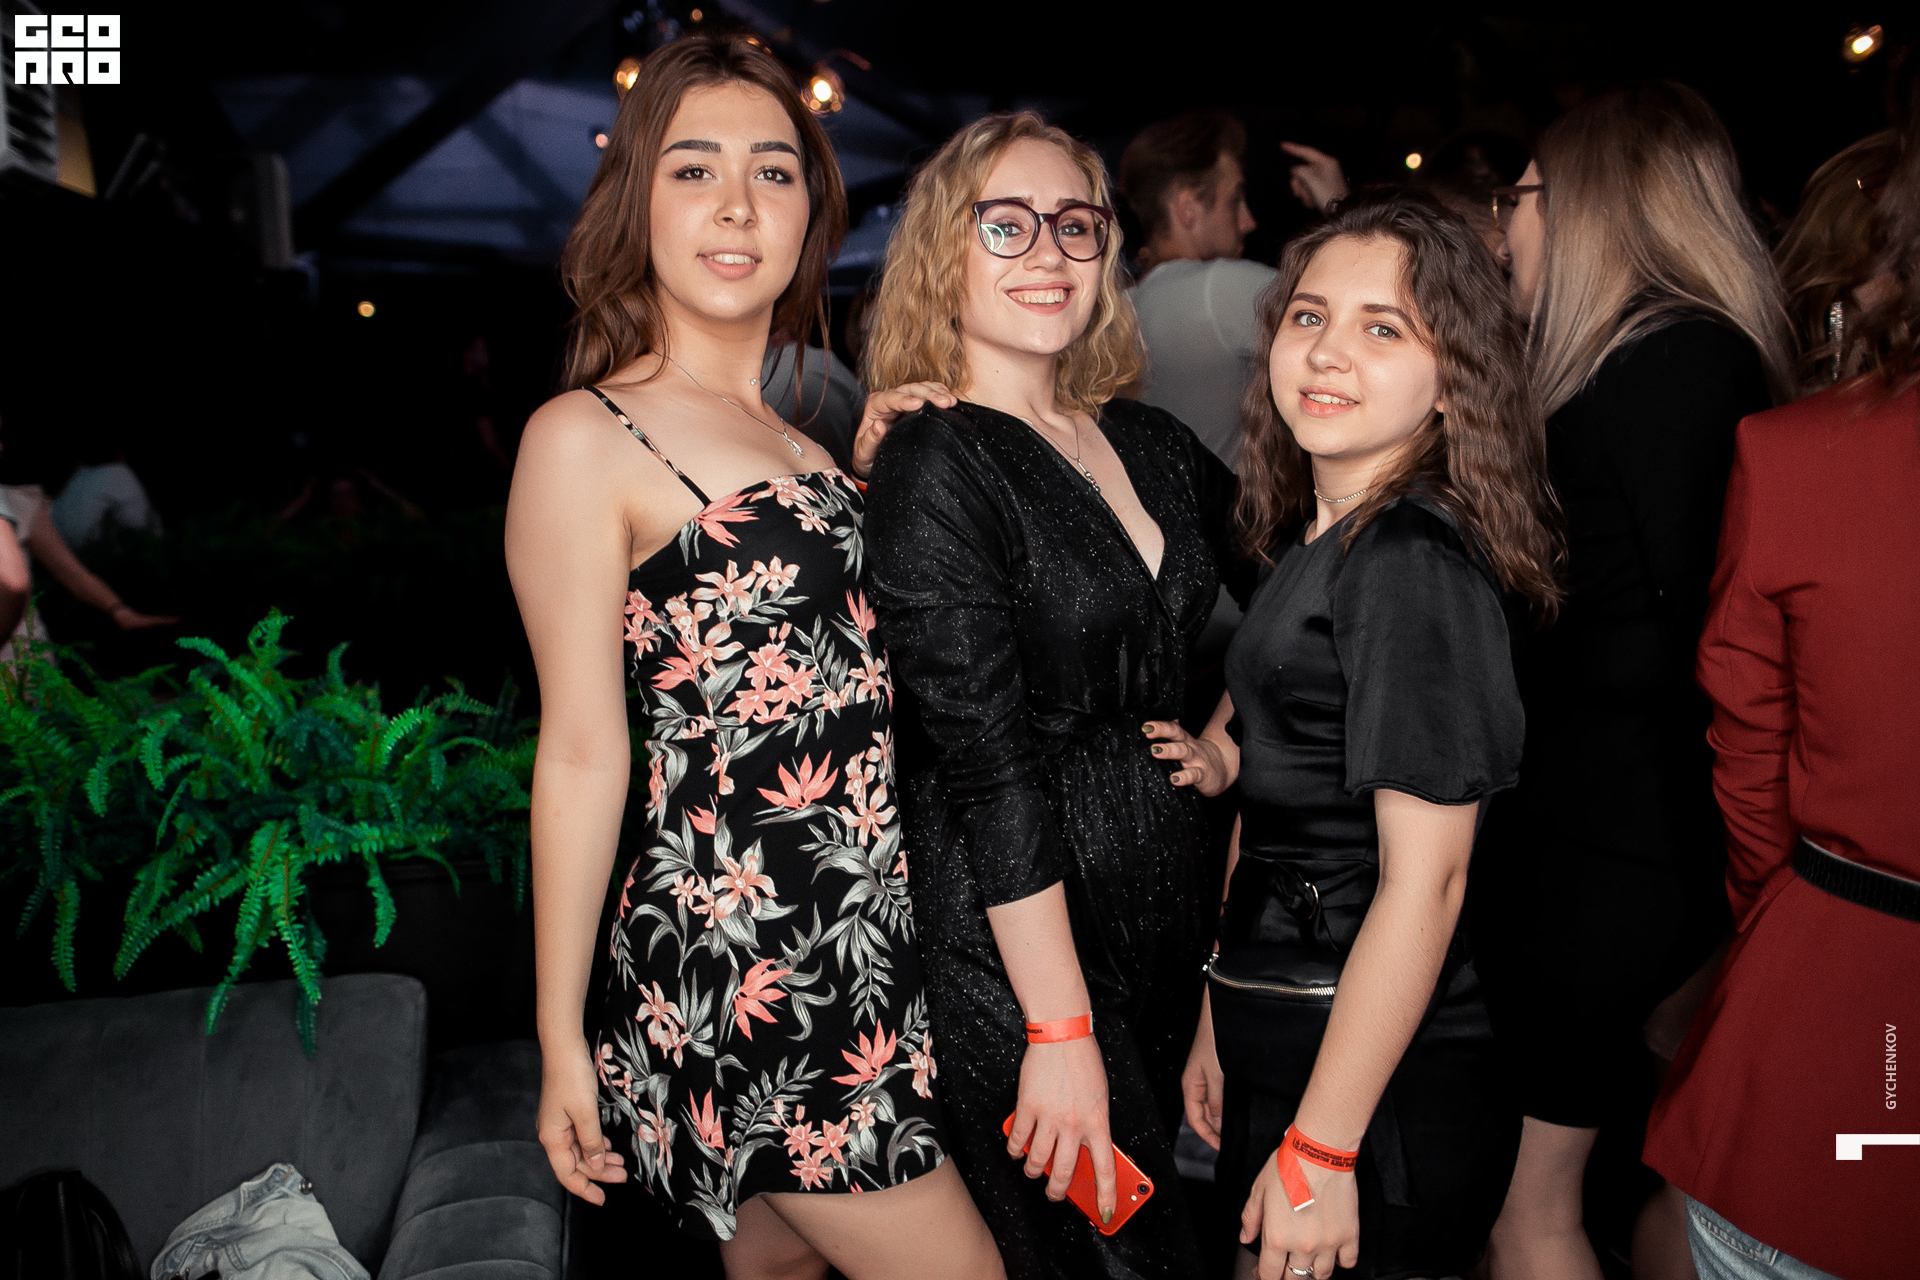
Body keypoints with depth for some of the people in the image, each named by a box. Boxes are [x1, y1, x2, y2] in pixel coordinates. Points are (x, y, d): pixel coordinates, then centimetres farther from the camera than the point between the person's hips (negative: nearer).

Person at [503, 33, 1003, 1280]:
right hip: (738, 958, -7)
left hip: (867, 943, 7)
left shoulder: (806, 427, 13)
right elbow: (583, 752, -10)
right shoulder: (588, 438, -9)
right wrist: (562, 1041, -7)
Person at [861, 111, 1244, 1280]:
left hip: (1168, 909, 7)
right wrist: (1059, 1029, -19)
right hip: (1014, 939, -7)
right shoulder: (935, 469, -15)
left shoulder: (1150, 441, 6)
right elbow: (989, 766, -19)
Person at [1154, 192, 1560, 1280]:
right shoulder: (1311, 546, 7)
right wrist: (1219, 1022, 15)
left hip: (1388, 1093, -8)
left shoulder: (1415, 566, -20)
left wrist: (1319, 1147, -18)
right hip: (1283, 1049, 8)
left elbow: (1424, 882, -21)